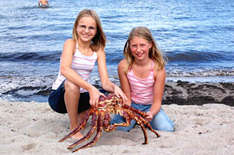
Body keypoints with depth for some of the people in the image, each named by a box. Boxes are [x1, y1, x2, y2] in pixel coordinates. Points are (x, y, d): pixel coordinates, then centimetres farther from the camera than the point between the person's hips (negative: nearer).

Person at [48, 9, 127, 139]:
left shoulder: (98, 50, 0)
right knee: (72, 83, -37)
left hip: (80, 97, 5)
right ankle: (74, 128, -15)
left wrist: (114, 87, -32)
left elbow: (105, 82, -8)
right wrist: (90, 88, -44)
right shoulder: (71, 43, -13)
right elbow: (65, 69, -34)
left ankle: (81, 117, 10)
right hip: (60, 96, -4)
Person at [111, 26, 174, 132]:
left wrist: (151, 113, -35)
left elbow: (157, 101, -14)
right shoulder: (124, 66, -17)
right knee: (118, 129, -25)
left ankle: (147, 120, 10)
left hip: (150, 106, 0)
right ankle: (134, 120, 10)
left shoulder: (158, 68, -18)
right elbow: (127, 98, -8)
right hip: (132, 105, 0)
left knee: (167, 130, -22)